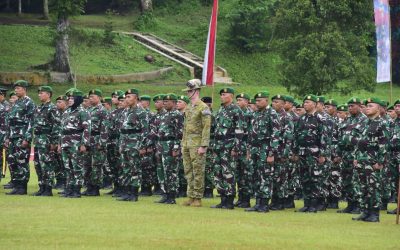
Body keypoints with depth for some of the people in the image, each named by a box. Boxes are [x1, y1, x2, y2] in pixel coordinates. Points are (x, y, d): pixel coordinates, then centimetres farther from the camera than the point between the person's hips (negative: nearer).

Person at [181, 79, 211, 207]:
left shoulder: (203, 108, -10)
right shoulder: (188, 108, 16)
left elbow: (207, 128, -15)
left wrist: (203, 146, -19)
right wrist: (183, 144, 17)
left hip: (197, 145, -8)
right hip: (187, 144, 8)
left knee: (198, 172, -4)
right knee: (188, 171, 9)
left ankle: (197, 198, -1)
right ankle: (191, 197, 14)